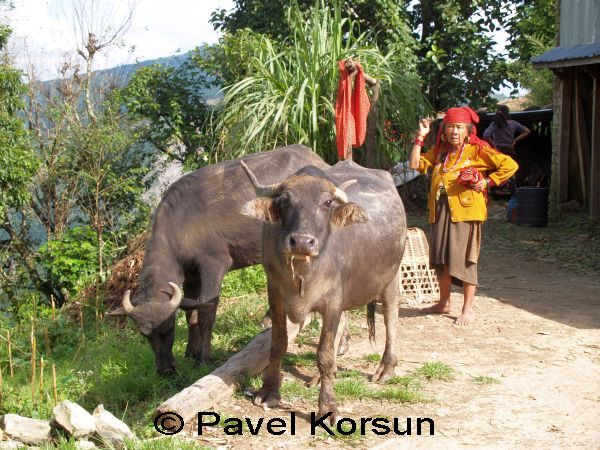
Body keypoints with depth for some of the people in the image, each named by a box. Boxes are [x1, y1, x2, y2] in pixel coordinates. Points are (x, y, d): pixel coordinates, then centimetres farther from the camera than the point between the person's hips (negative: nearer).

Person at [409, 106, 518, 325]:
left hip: (465, 210, -6)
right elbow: (415, 163, 9)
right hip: (440, 211, 6)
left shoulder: (477, 150, -1)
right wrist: (421, 136, 7)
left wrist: (487, 181, -9)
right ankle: (444, 302, 26)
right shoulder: (439, 151, 17)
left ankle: (468, 309, 3)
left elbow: (510, 165, -5)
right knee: (440, 258, 11)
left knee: (464, 259, -5)